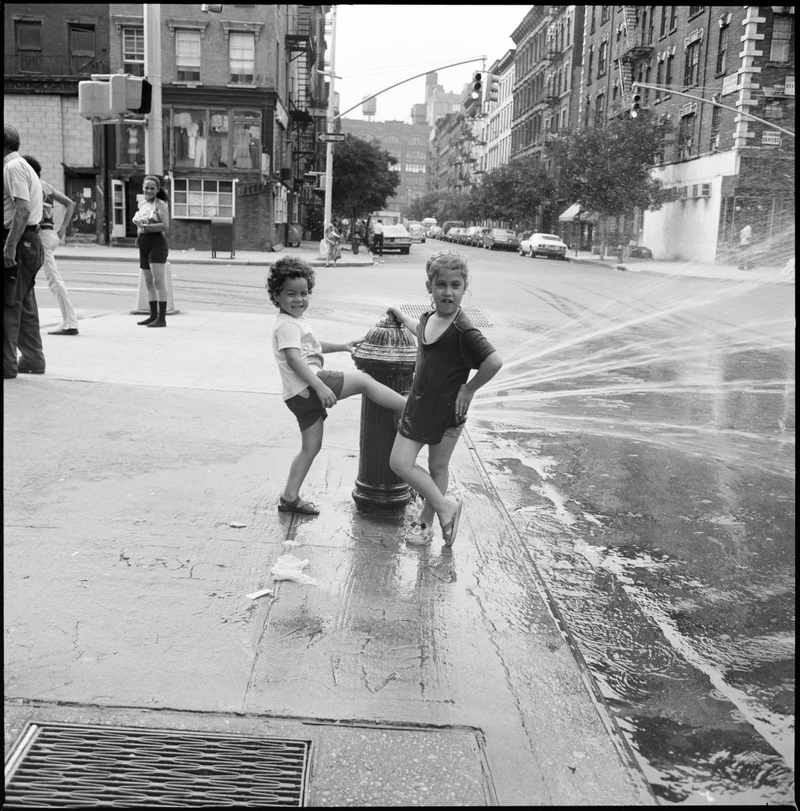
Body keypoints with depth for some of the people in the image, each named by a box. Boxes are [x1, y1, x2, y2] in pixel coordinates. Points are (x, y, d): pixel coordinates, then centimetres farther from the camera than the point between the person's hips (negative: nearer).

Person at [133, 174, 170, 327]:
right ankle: (153, 315, 16)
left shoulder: (160, 204, -5)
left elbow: (165, 226, -15)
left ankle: (162, 318, -12)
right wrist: (139, 235, 12)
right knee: (149, 282, 9)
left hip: (157, 243, -8)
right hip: (144, 245, 8)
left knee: (158, 282, -11)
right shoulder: (142, 204, 17)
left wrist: (146, 226, -20)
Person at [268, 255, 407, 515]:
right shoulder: (287, 325, -12)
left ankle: (290, 498, 23)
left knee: (311, 447, 16)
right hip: (307, 386, -11)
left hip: (304, 393, 11)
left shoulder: (297, 321, 20)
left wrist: (341, 346, 33)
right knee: (363, 380, -13)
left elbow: (310, 346, 38)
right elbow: (294, 359, -24)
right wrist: (320, 387, -31)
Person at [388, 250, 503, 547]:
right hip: (418, 405, 7)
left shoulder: (463, 331, -22)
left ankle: (425, 521, 23)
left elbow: (494, 362, -31)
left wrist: (468, 389, -19)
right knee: (399, 463, 7)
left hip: (446, 411, -7)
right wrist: (400, 315, 33)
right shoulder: (428, 319, 4)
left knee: (438, 468, 5)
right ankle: (445, 506, 22)